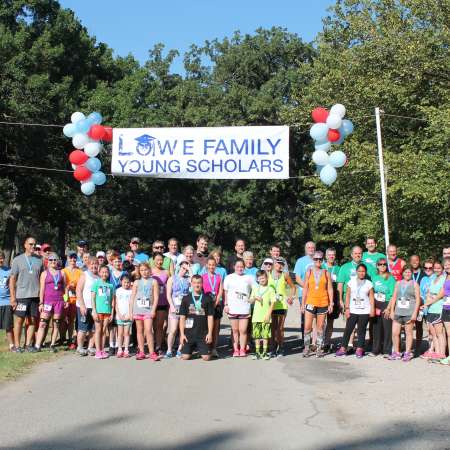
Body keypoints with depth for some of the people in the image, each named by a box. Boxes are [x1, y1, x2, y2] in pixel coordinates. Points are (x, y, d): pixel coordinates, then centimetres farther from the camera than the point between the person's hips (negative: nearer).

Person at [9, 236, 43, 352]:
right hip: (21, 296, -3)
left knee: (33, 320, 5)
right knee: (19, 320, 1)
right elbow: (12, 279, 0)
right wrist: (13, 297, -6)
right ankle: (17, 345, 8)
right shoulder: (18, 260, 2)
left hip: (35, 296, 3)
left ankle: (28, 344, 13)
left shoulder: (39, 261, 8)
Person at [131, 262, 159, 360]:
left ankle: (152, 353, -8)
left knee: (148, 330, -11)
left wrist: (153, 309, -8)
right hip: (137, 309, 3)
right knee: (139, 331, 7)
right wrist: (131, 311, 5)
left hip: (148, 309, -3)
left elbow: (156, 297, 0)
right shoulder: (136, 282, 10)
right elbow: (132, 297, 10)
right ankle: (141, 352, 13)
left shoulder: (153, 281, 4)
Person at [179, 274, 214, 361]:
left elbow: (210, 317, 3)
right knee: (185, 356, -4)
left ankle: (201, 350, 26)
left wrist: (210, 333, -4)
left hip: (203, 333, -1)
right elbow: (182, 317, 5)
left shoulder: (207, 298, 3)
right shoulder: (186, 299, 4)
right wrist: (182, 334, -1)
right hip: (189, 333, 1)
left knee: (206, 357, -8)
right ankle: (192, 349, 28)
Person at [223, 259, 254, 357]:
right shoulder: (229, 277, 6)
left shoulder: (248, 278, 7)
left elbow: (253, 292, 13)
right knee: (235, 330, 7)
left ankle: (242, 349, 8)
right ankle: (235, 349, 14)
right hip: (232, 308, 0)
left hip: (244, 308, 0)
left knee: (243, 330, -2)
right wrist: (226, 305, 0)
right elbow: (225, 292, 6)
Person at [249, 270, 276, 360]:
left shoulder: (270, 289, 0)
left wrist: (268, 314, -10)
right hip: (256, 315, 3)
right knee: (256, 335, 5)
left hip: (266, 316, -3)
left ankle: (265, 352, 8)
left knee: (265, 335, 0)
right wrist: (255, 298, -6)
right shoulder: (255, 288, 10)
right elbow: (251, 301, 15)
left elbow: (273, 302, -3)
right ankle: (257, 352, 13)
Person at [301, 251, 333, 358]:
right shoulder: (309, 272, 6)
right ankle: (307, 348, 5)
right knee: (307, 327, -5)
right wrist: (303, 303, 2)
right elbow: (305, 288, 6)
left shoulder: (326, 272, 5)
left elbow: (330, 289, 6)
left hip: (323, 303, 0)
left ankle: (319, 349, 14)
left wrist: (331, 303, 0)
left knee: (320, 327, 6)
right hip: (310, 302, 0)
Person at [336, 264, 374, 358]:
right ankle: (343, 348, 4)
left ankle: (359, 349, 10)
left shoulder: (369, 283, 3)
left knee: (361, 330, 4)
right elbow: (347, 296, 5)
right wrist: (347, 308, -2)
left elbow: (371, 297, 3)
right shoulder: (351, 282, 5)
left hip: (364, 311, -1)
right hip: (353, 311, 1)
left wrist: (372, 309, -5)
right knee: (348, 329, -1)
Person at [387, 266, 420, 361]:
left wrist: (415, 313, -8)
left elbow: (418, 299, -1)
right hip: (398, 312, 3)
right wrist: (391, 310, 6)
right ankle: (396, 353, 13)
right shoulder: (398, 283, 12)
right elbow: (394, 298, 13)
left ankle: (408, 353, 13)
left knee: (408, 333, 3)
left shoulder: (414, 284, 2)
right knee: (395, 333, 1)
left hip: (409, 313, -3)